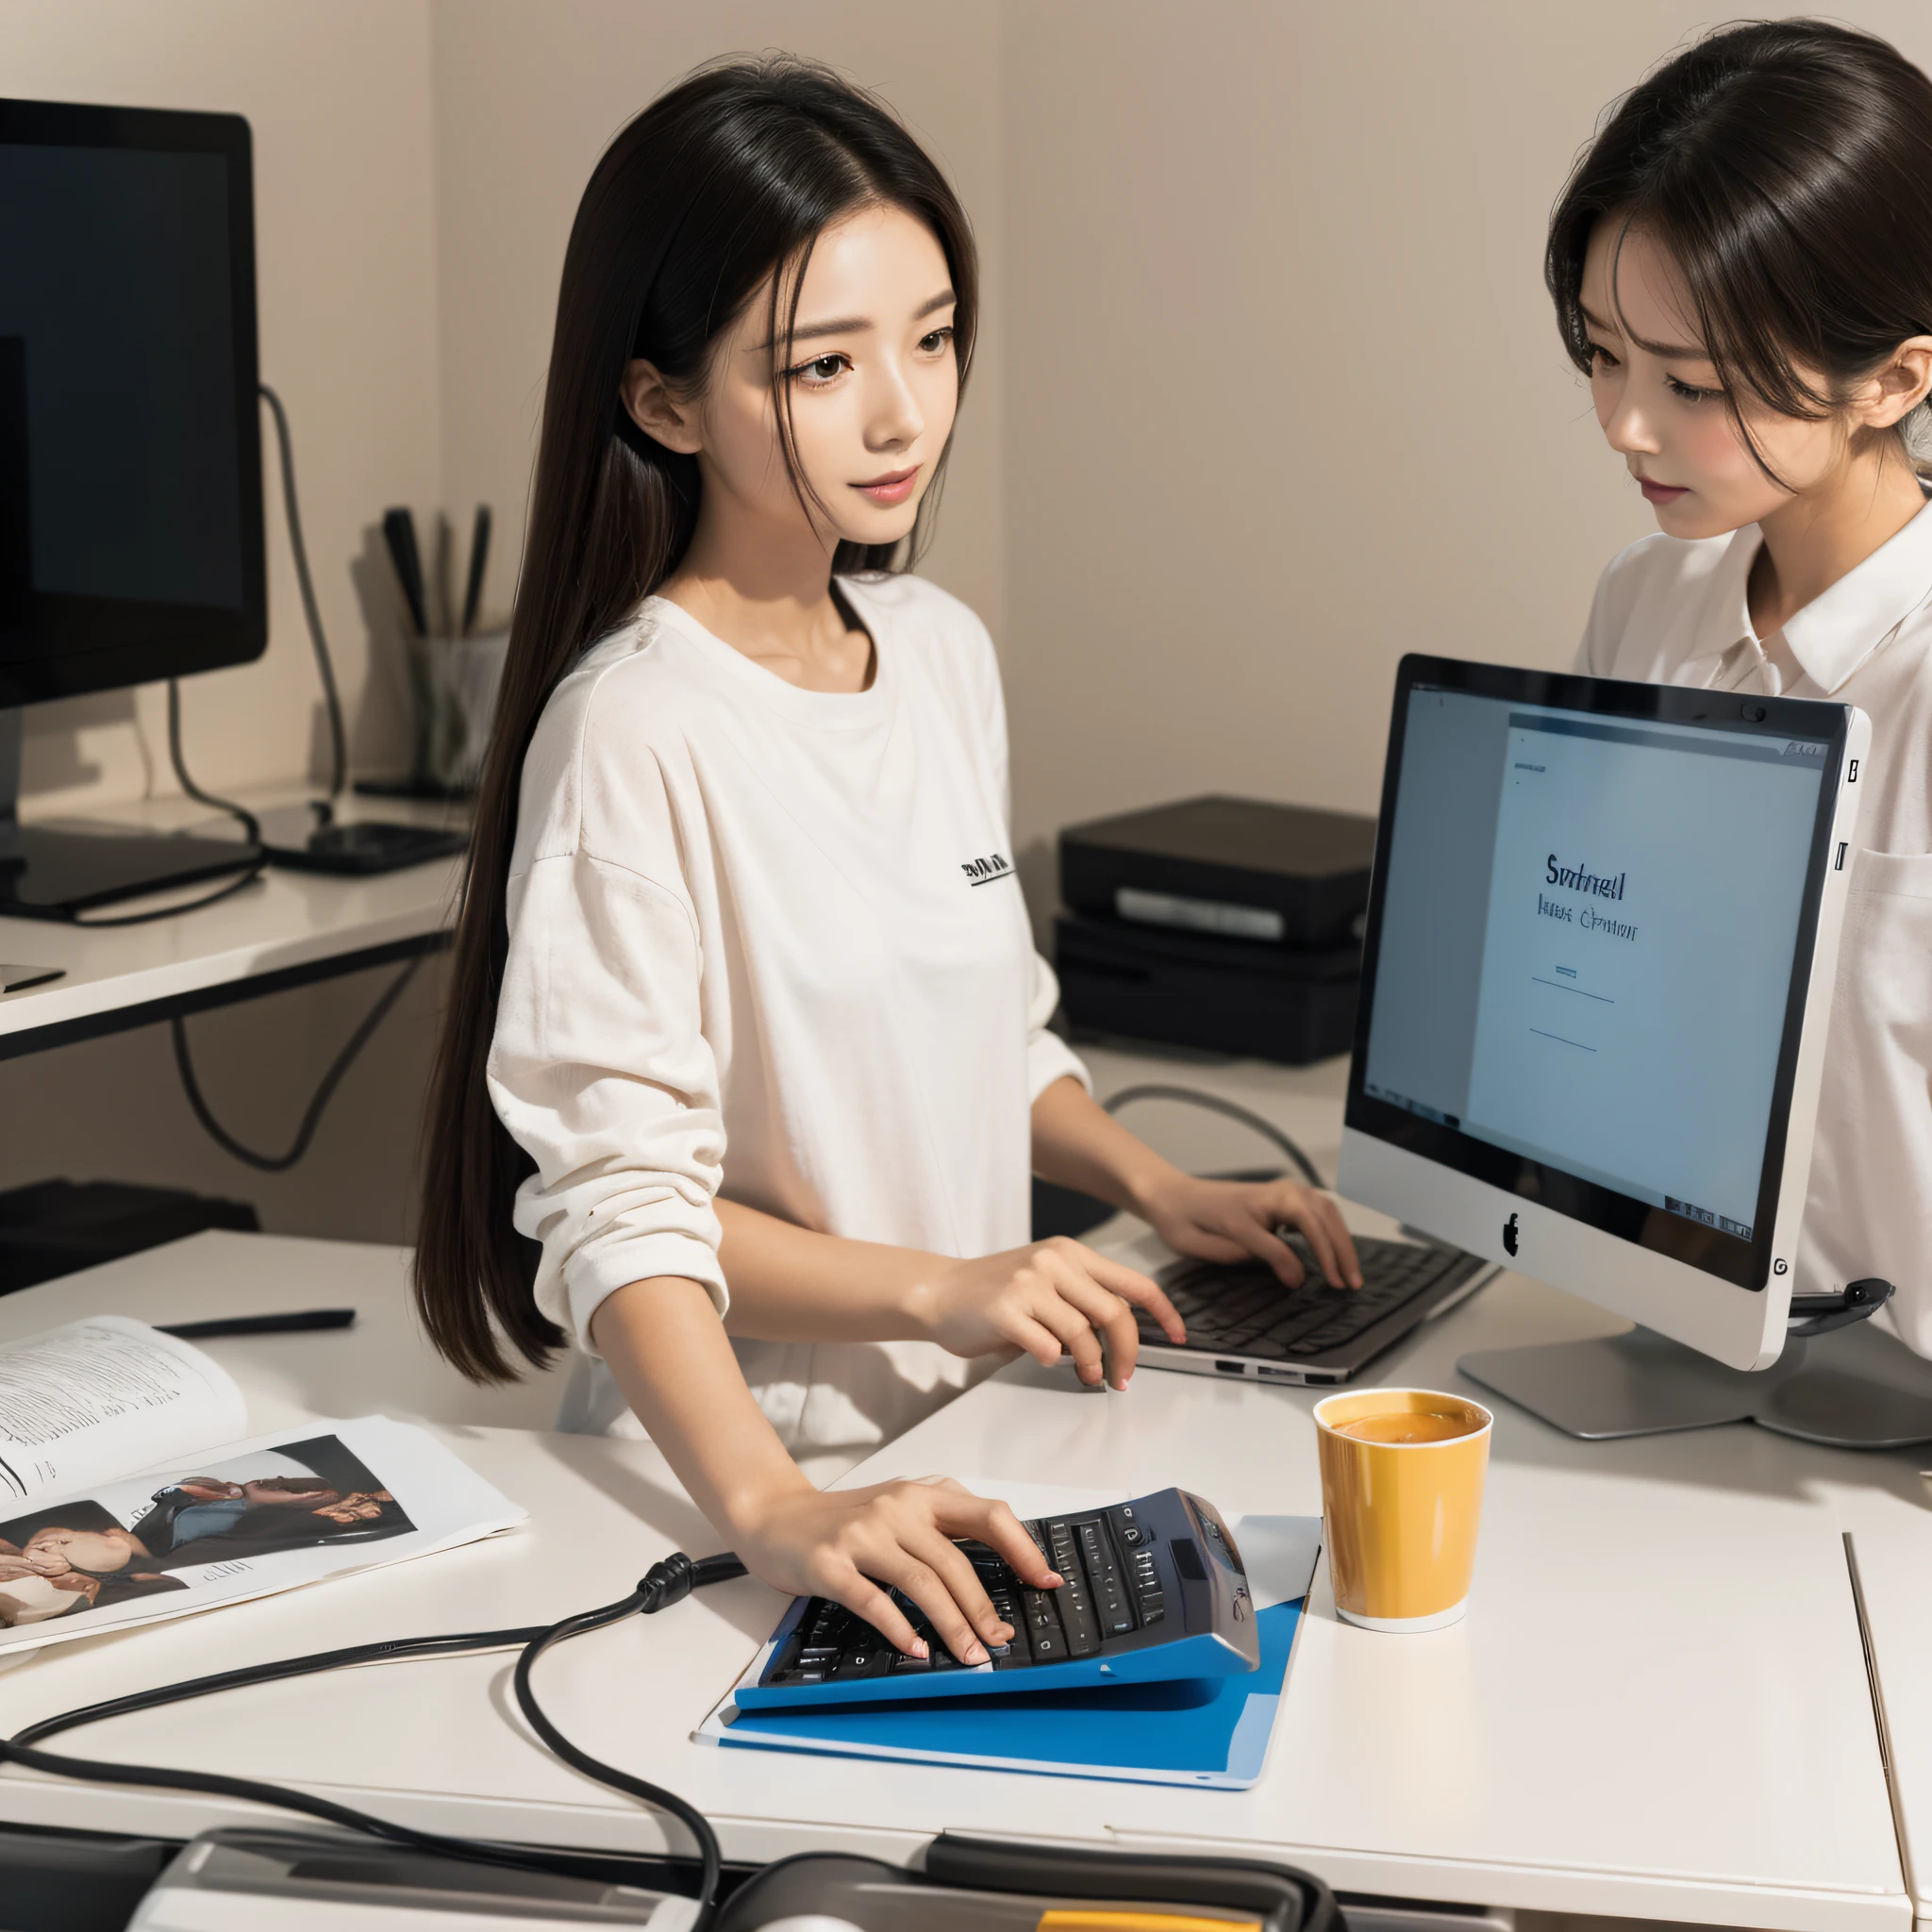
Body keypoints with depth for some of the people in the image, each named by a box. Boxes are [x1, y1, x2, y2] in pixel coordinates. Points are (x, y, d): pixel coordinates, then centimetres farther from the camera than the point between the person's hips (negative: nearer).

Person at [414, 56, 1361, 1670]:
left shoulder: (945, 649, 8)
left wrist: (1156, 1187, 8)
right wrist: (773, 1510, -27)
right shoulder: (638, 730, -16)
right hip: (731, 1485, -6)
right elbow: (616, 1201, -18)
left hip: (966, 1434, 7)